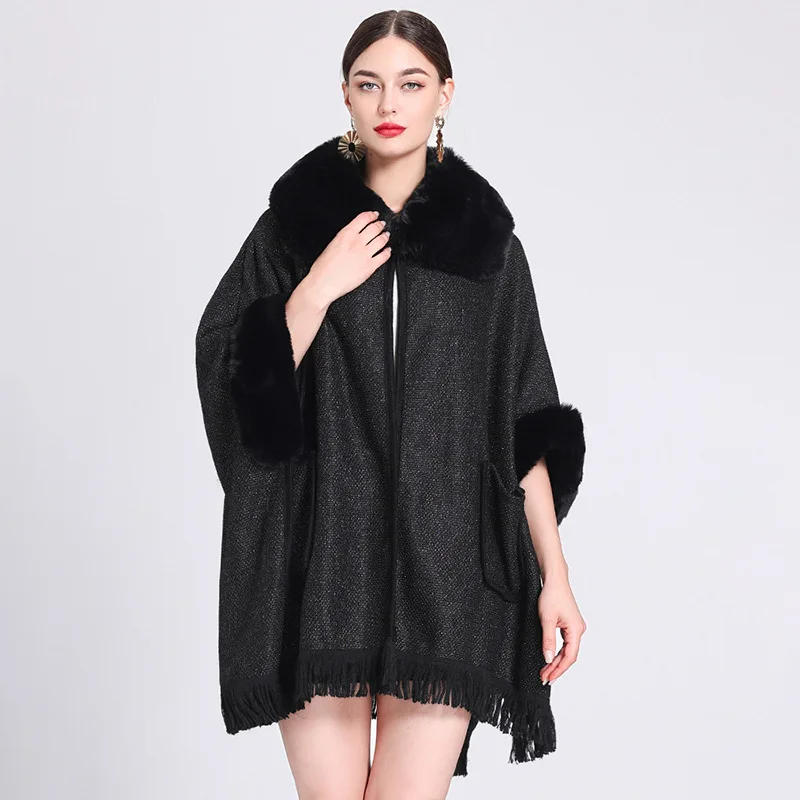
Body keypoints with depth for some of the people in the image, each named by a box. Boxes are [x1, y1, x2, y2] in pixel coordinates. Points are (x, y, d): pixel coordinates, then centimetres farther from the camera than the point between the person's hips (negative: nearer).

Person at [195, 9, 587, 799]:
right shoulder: (292, 225, 7)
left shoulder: (487, 240, 8)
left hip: (444, 563, 0)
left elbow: (527, 423, 6)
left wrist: (554, 574, 1)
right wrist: (317, 290, -11)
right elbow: (233, 383, 0)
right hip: (321, 552, 0)